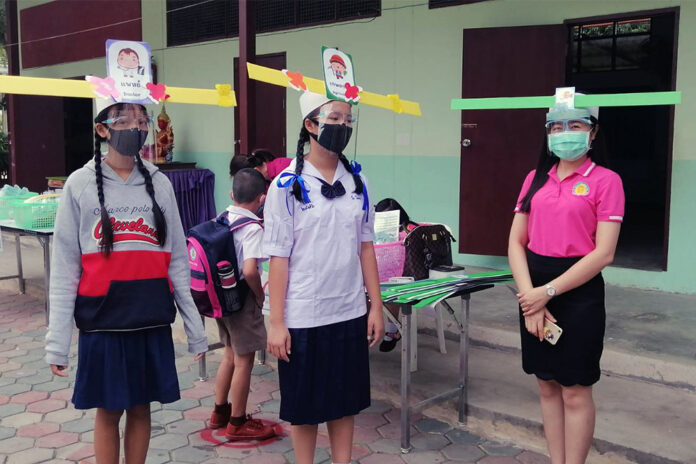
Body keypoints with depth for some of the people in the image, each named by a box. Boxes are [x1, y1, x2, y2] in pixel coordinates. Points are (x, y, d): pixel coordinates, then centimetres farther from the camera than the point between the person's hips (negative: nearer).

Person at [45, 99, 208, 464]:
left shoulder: (159, 184, 4)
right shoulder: (80, 184, -2)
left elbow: (176, 262, 6)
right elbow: (64, 268, -2)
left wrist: (194, 327, 5)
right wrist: (57, 341, -6)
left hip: (152, 321, 2)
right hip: (102, 322, -2)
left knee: (140, 408, 12)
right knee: (108, 410, 9)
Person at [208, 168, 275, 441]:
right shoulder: (253, 228, -21)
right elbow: (250, 271, -31)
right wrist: (260, 295, -15)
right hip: (242, 300, -8)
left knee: (231, 354, 22)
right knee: (243, 361, 5)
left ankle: (220, 412, 35)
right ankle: (237, 424, 17)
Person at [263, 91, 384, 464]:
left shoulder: (357, 181, 4)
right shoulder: (287, 185, -9)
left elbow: (365, 247, 8)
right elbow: (278, 258, -10)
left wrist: (376, 306, 6)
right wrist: (276, 322, -11)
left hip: (350, 313, 4)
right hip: (303, 316, -4)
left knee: (346, 399, 15)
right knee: (304, 404, 11)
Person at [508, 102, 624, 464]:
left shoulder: (605, 180, -6)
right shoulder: (536, 178, 8)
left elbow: (603, 253, -13)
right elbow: (516, 242, 3)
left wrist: (548, 292, -15)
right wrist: (530, 299, -9)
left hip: (578, 293, -5)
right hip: (533, 292, 5)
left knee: (575, 391, 5)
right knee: (547, 386, 14)